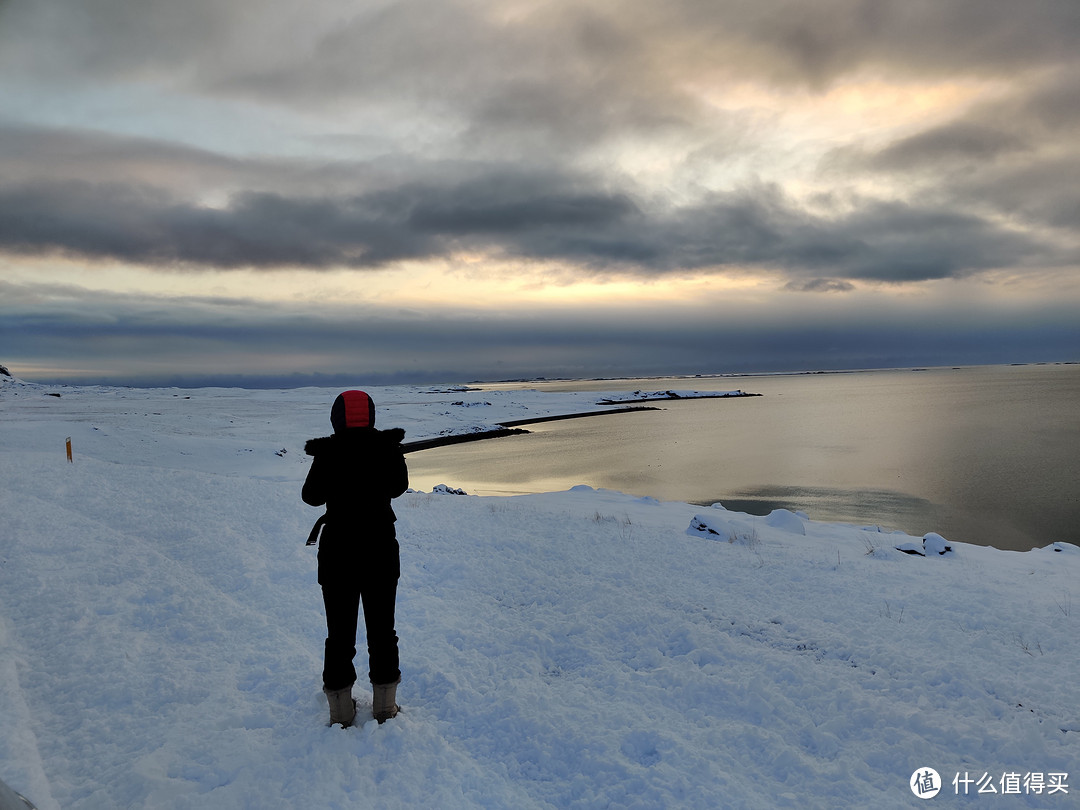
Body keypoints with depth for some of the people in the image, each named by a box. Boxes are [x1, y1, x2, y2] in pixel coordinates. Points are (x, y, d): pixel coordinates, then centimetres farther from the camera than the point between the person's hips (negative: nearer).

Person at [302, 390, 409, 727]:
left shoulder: (327, 454, -13)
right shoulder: (387, 448, -9)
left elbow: (311, 496, 2)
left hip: (337, 553, -1)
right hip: (381, 551, 1)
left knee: (340, 631, 12)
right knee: (381, 628, 14)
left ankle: (341, 711, 21)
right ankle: (385, 706, 23)